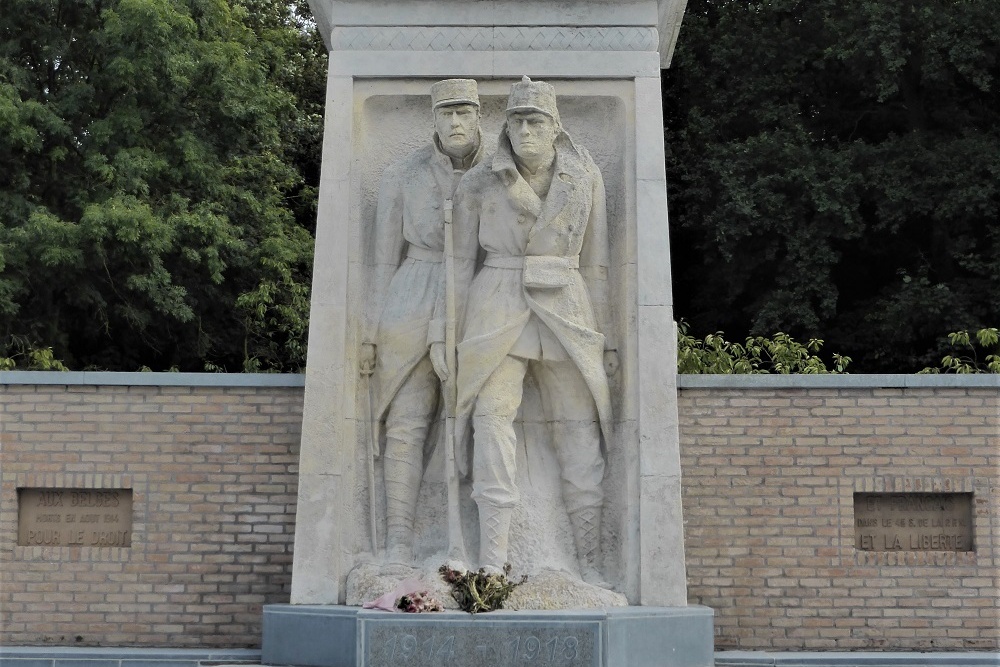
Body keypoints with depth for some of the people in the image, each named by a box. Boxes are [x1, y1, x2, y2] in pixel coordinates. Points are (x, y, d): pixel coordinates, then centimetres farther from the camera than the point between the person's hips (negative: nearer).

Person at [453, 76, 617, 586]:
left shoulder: (585, 177, 7)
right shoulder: (480, 182, 4)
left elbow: (595, 262, 10)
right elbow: (459, 261, 7)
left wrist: (606, 336, 8)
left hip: (566, 313, 1)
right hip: (498, 311, -1)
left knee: (580, 436, 0)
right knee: (493, 423, -11)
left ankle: (590, 565, 7)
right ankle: (492, 565, -9)